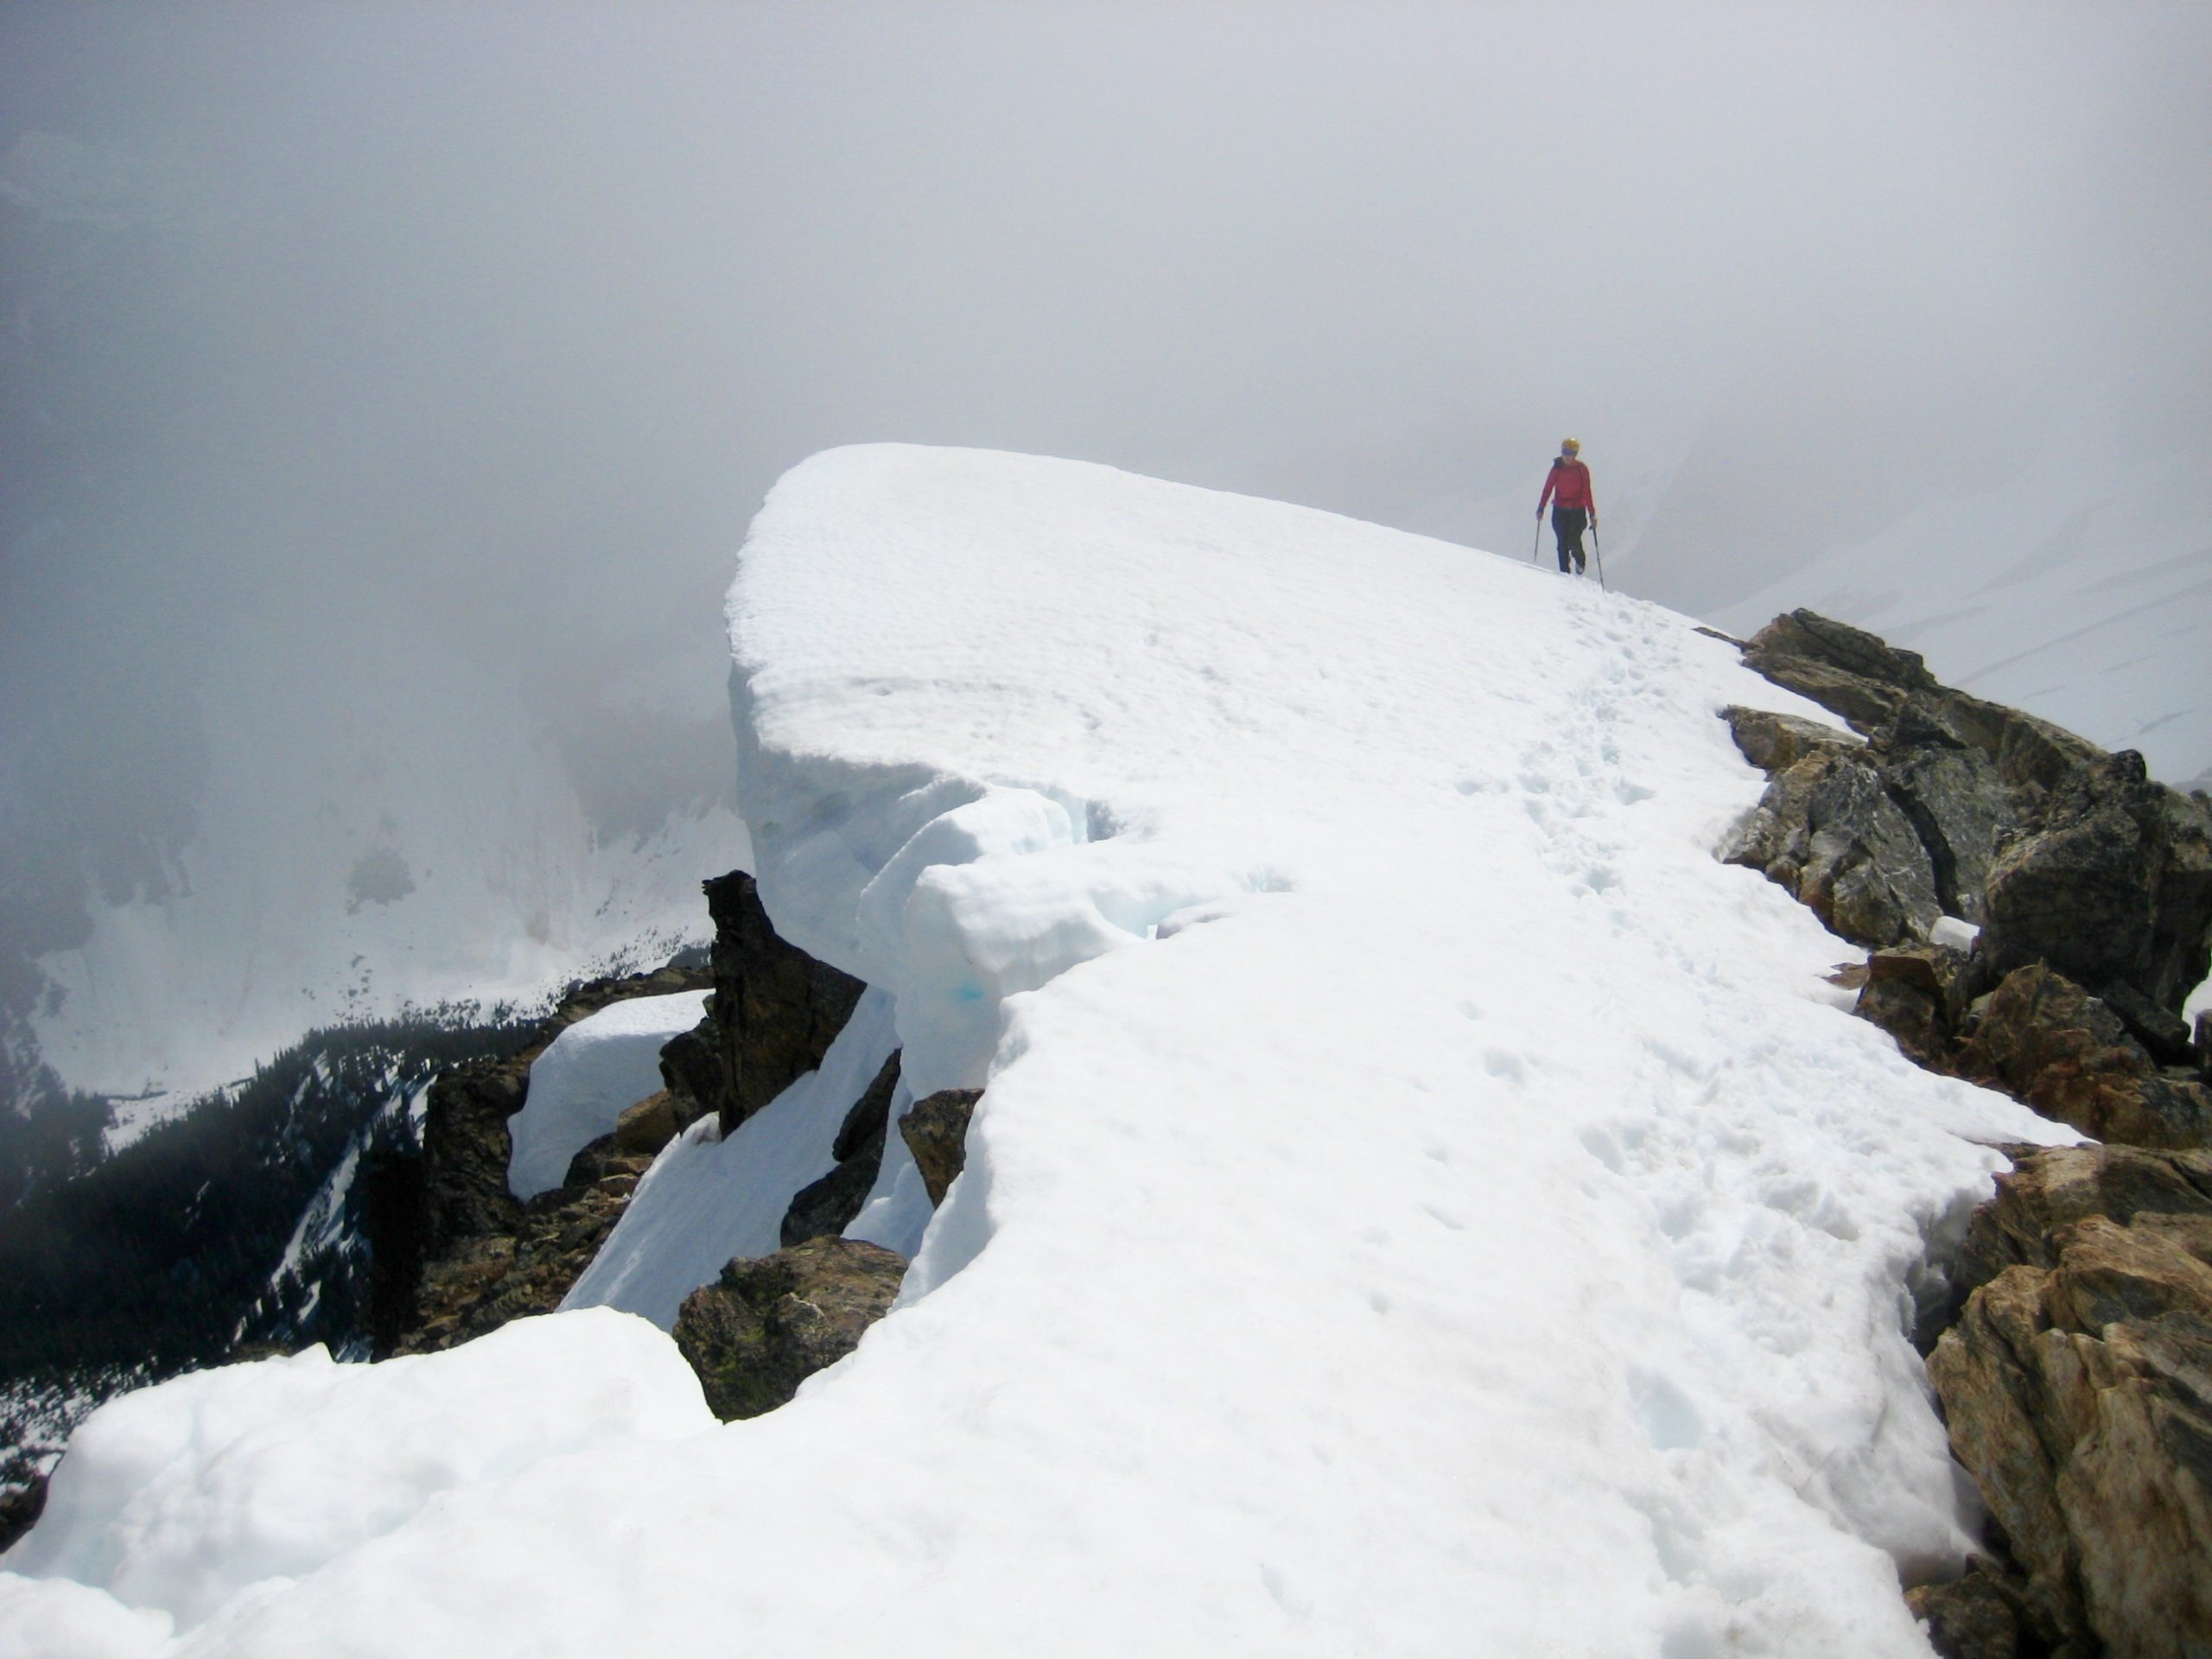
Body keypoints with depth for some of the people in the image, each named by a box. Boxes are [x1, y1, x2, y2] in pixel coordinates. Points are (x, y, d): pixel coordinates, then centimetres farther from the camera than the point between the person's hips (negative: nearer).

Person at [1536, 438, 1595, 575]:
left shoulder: (1581, 469, -4)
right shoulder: (1557, 468, 0)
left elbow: (1587, 492, -3)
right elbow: (1548, 488, 2)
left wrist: (1592, 513, -5)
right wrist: (1541, 508, -3)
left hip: (1578, 511, -1)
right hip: (1560, 510, 1)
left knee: (1574, 542, -10)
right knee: (1563, 543, -3)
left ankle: (1579, 561, 23)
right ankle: (1564, 572, 11)